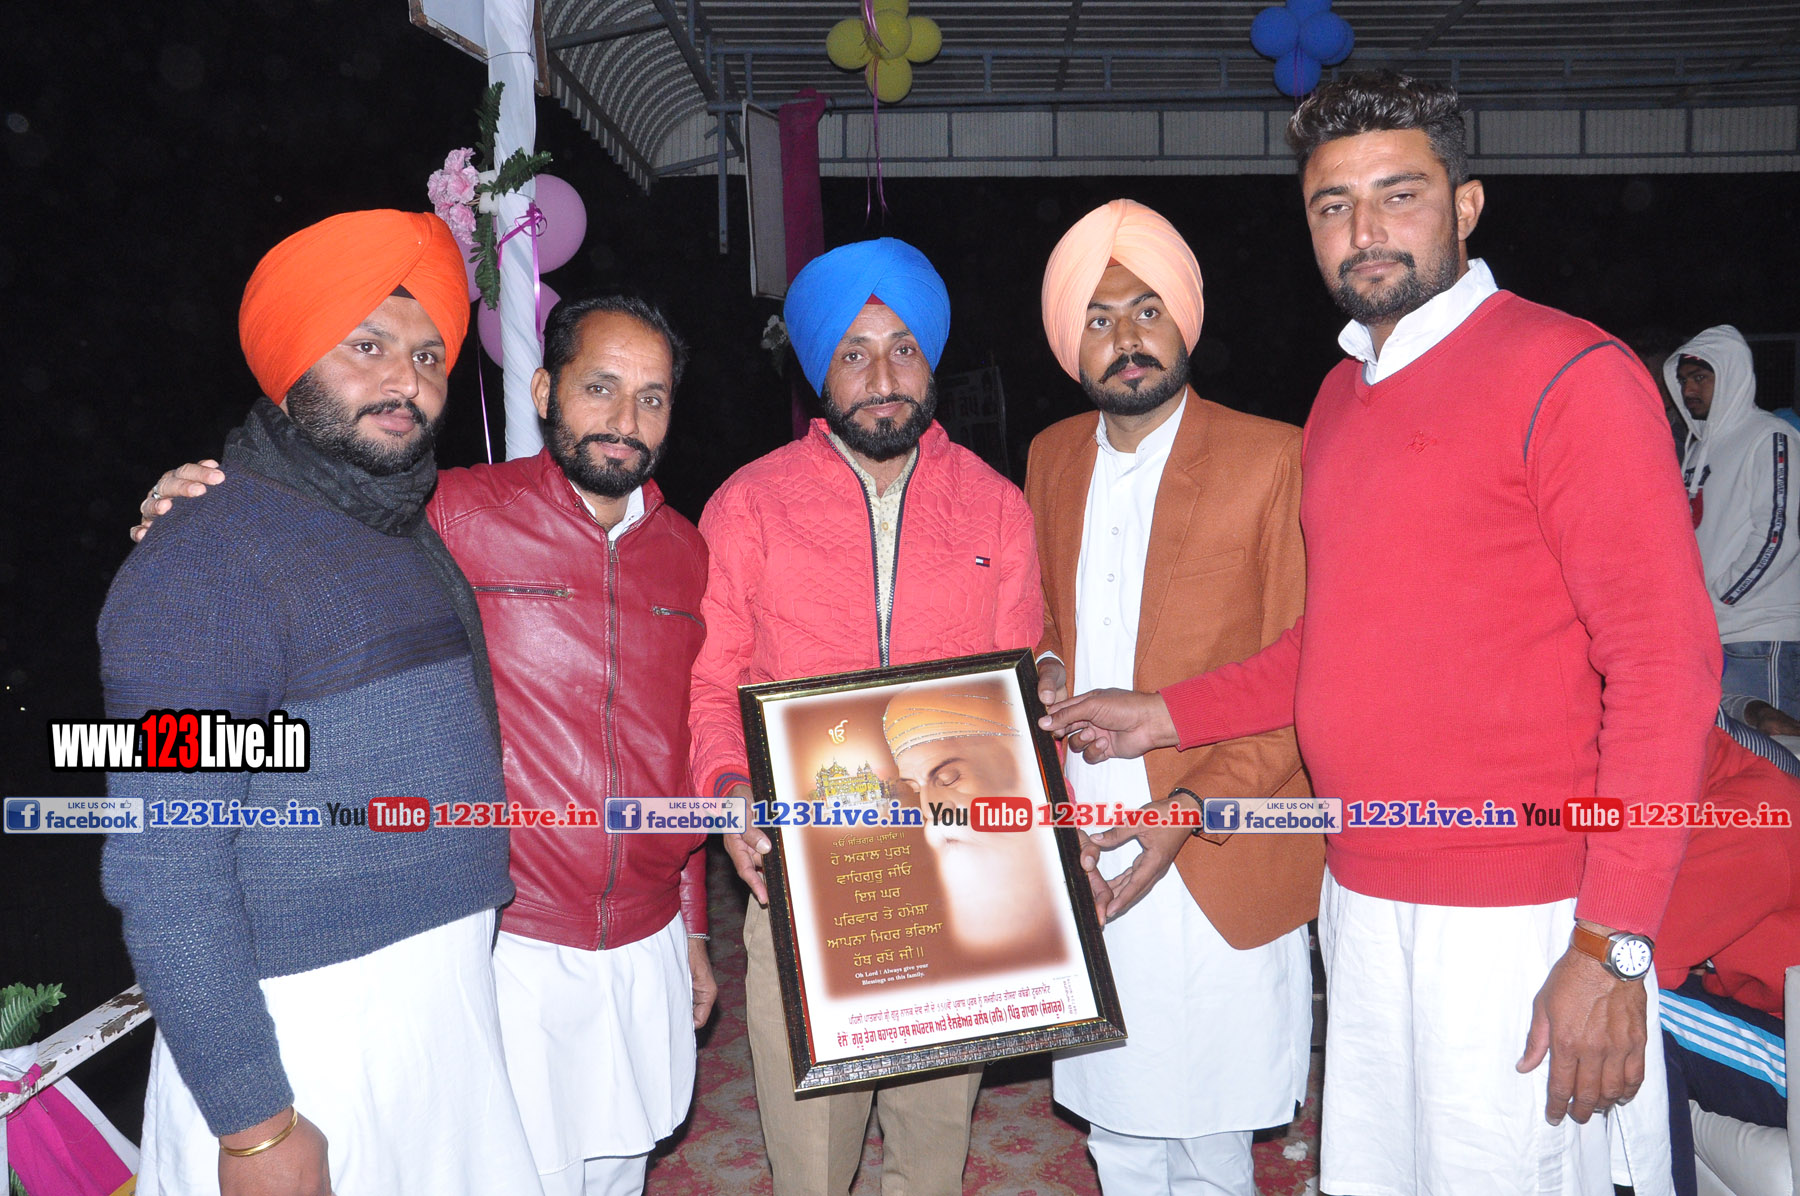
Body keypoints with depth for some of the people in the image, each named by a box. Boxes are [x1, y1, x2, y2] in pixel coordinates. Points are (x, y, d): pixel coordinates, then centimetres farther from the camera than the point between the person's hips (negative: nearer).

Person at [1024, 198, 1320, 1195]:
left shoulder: (1269, 459, -8)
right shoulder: (1052, 456, 9)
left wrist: (1186, 815, -16)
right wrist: (1043, 674, -1)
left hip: (1211, 874, -4)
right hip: (1083, 865, 5)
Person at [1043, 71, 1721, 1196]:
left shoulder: (1567, 374, -10)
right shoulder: (1341, 398, 13)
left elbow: (1666, 665, -14)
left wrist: (1611, 947, -18)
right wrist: (1169, 715, 13)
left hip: (1517, 919, -6)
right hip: (1361, 898, 7)